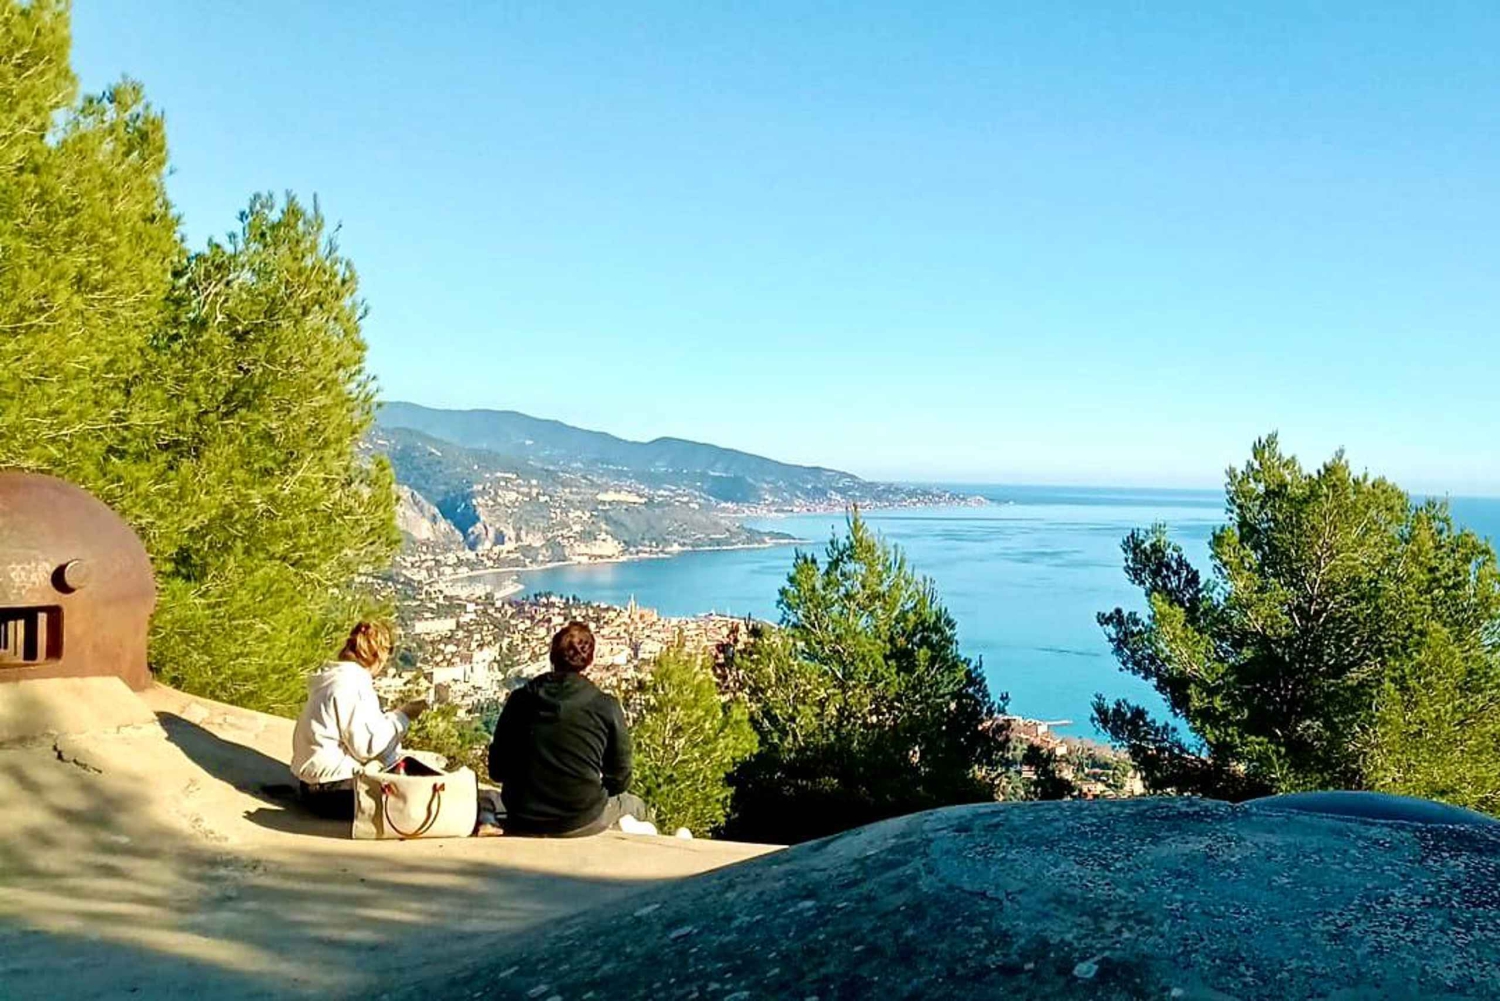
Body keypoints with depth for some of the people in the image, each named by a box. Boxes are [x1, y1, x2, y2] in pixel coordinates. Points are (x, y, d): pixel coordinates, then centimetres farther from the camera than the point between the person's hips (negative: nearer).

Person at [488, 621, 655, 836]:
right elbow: (619, 780, -3)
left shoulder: (520, 699, -3)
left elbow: (496, 771, 4)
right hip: (582, 823, 1)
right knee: (636, 806, 34)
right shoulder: (607, 707, -10)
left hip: (522, 826, 0)